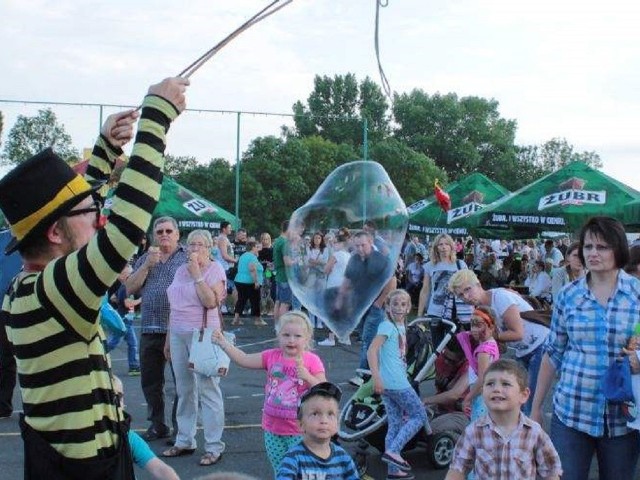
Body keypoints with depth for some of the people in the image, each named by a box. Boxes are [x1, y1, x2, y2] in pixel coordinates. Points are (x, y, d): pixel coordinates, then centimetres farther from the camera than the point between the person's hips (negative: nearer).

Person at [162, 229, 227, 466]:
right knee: (184, 389, 11)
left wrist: (197, 273, -16)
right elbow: (174, 306, 17)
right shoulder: (181, 270, 14)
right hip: (178, 334, 6)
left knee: (207, 389, -5)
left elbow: (211, 301, -18)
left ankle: (214, 446, 0)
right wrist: (168, 338, 16)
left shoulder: (215, 269, -4)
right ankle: (184, 440, 21)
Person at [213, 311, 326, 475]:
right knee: (279, 472, 17)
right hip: (272, 428, 4)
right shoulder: (272, 356, 1)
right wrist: (224, 343, -9)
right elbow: (244, 360, 0)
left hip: (298, 431, -4)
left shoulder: (312, 361, -9)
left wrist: (306, 376, -28)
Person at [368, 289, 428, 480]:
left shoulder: (400, 326, 16)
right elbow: (372, 351, -18)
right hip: (395, 382, -8)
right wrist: (376, 378, -23)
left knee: (395, 424, 11)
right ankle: (393, 451, -7)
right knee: (420, 416, -1)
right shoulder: (387, 326, -10)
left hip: (396, 381, 8)